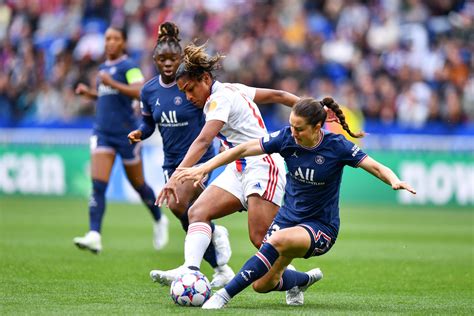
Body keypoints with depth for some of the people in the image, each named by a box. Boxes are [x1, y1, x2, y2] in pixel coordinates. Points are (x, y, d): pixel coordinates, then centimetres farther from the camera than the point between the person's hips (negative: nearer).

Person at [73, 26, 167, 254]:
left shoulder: (128, 67, -8)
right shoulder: (103, 68, 15)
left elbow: (140, 92, -23)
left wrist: (111, 83, -26)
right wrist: (89, 93, 12)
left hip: (126, 133, -5)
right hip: (102, 132, 5)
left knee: (138, 184, 11)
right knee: (98, 186, -12)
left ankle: (159, 221, 37)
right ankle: (94, 236, -21)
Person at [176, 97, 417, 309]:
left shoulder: (336, 146, -16)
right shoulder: (286, 137, -9)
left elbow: (376, 167, -16)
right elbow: (243, 149, -6)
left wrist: (395, 181, -37)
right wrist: (204, 168, -12)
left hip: (321, 227, -5)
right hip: (288, 218, 5)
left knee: (279, 240, -36)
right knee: (262, 284, -5)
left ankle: (225, 294, -31)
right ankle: (303, 279, 31)